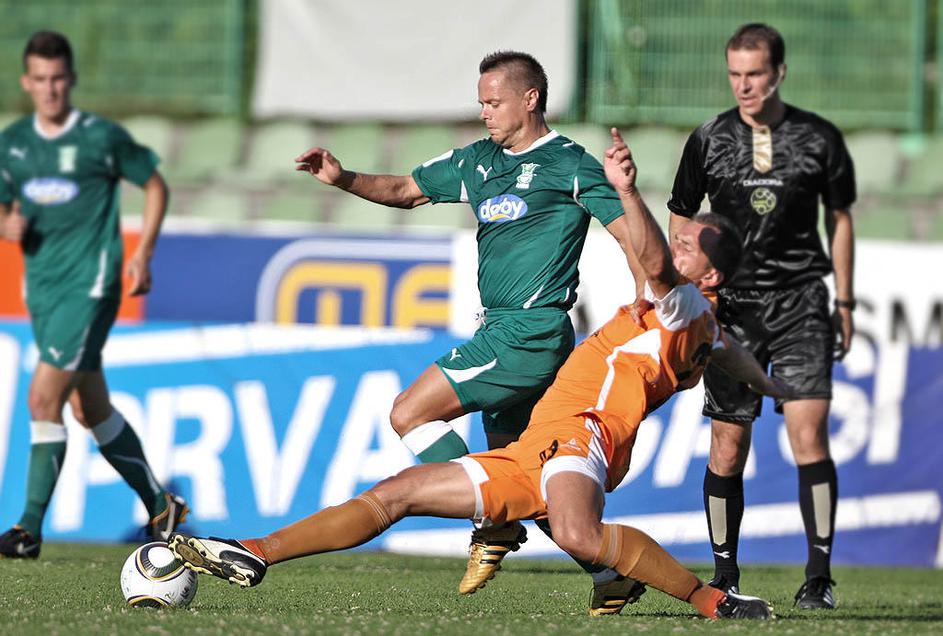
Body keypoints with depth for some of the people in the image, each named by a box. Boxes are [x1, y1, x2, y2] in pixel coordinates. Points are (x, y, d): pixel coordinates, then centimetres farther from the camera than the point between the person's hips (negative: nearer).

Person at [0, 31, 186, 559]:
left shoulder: (103, 137, -6)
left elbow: (155, 185, 5)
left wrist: (143, 254, -3)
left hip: (90, 284, -7)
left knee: (44, 397, -17)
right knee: (90, 409, 13)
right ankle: (160, 506, 28)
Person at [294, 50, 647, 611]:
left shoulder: (569, 164, -6)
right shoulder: (479, 161, 16)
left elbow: (631, 234, -8)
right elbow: (404, 190, 21)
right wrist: (343, 179, 7)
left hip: (529, 335, -9)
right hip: (502, 334, 9)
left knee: (411, 413, -11)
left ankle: (495, 525, -8)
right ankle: (612, 576, 12)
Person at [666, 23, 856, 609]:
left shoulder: (820, 139, 1)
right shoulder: (709, 141, 3)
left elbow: (840, 219, 12)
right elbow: (681, 220, 12)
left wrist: (844, 303, 11)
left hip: (801, 302, -1)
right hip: (731, 307, 1)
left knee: (809, 434, -12)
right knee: (729, 446, 0)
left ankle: (820, 575, -9)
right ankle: (725, 576, 12)